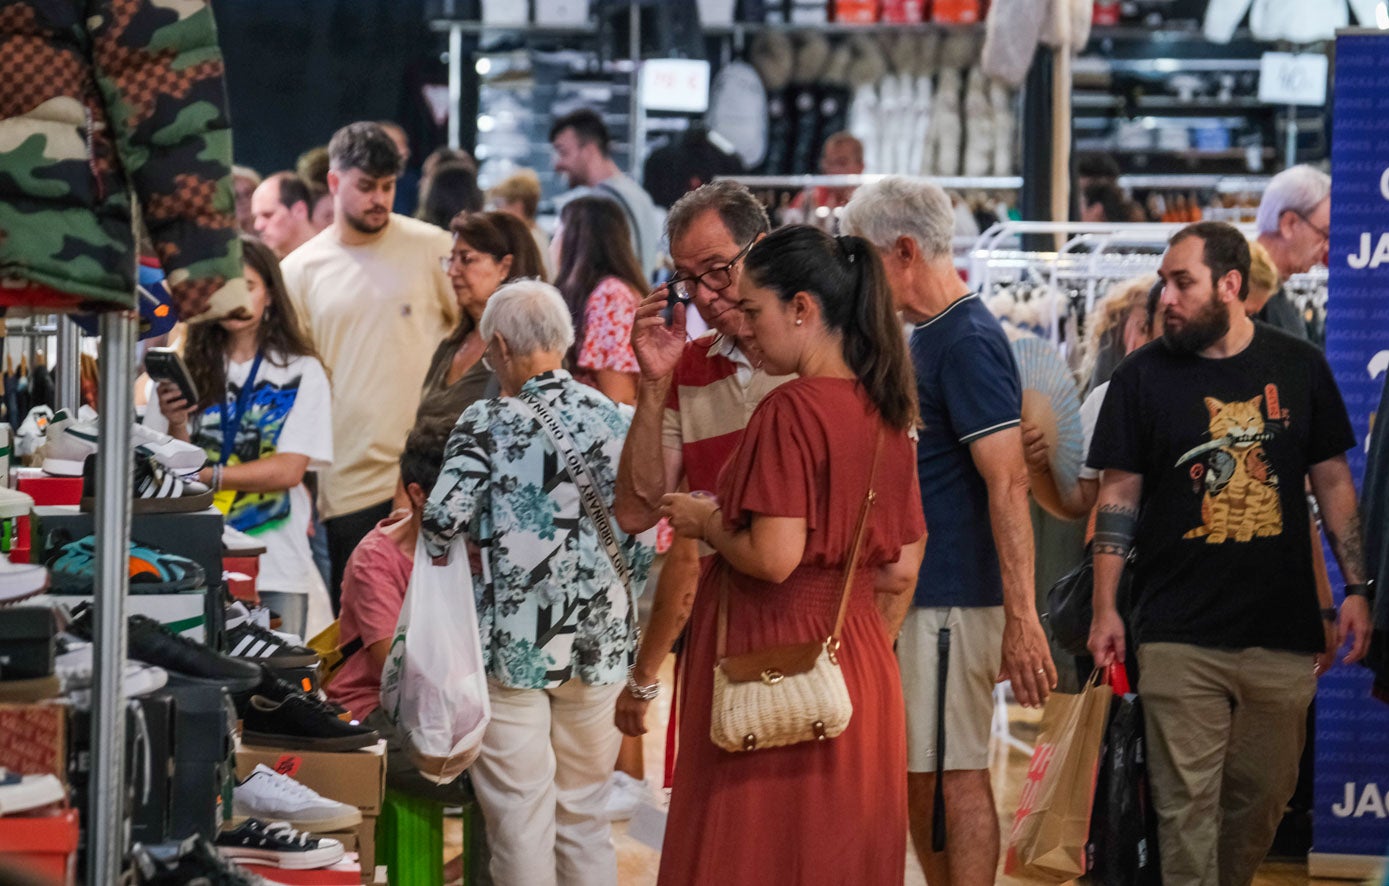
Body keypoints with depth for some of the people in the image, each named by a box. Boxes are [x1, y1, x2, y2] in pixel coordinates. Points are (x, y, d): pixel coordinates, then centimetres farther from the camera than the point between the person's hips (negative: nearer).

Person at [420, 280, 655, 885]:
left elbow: (441, 524, -19)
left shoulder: (488, 423, -10)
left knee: (521, 821, 3)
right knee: (585, 817, 14)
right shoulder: (612, 420, 1)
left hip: (513, 646, -4)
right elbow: (641, 544, 2)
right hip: (600, 644, 4)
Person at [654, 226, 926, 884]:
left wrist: (705, 523, -1)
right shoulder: (886, 415, 9)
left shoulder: (791, 409, -14)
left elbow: (773, 558, -21)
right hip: (862, 660, 8)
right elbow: (900, 570, 13)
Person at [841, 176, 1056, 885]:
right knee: (918, 779, 13)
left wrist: (1021, 619, -27)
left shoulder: (968, 342, -16)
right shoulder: (923, 337, 15)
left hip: (950, 601, -10)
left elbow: (1007, 483, -22)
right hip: (906, 594, 10)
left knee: (952, 777, -5)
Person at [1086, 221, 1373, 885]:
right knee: (1187, 804, -5)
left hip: (1283, 632, 2)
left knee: (1264, 794, 9)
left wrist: (1355, 588, 5)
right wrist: (1104, 608, -3)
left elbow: (1332, 481, 11)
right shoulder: (1144, 376, 2)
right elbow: (1119, 495, 3)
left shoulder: (1299, 367, 6)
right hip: (1180, 638, -2)